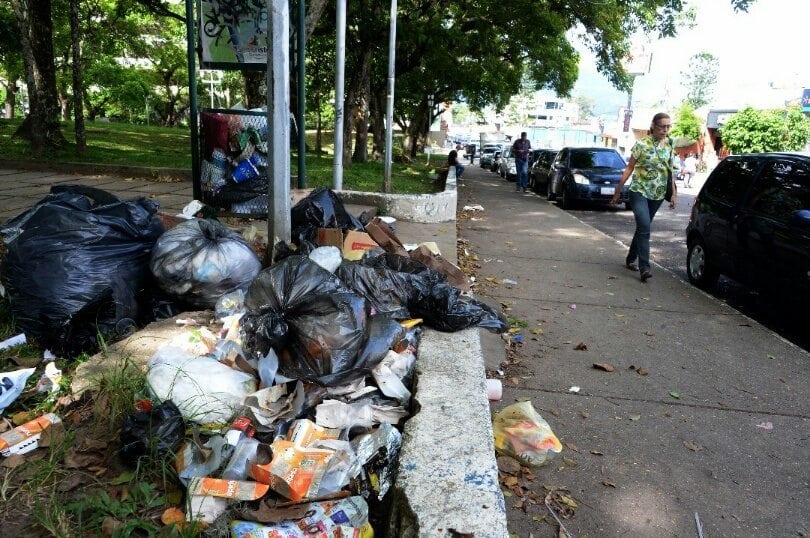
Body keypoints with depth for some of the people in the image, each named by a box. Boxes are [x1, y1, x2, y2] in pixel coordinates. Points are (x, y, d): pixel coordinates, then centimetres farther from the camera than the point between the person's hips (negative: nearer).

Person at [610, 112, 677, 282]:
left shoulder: (670, 146, 6)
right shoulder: (642, 144, -7)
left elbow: (670, 171, 13)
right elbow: (629, 168, -3)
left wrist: (674, 193, 10)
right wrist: (618, 190, -3)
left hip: (657, 195, 5)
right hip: (639, 191, -5)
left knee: (643, 228, 14)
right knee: (645, 227, -18)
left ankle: (630, 259, 29)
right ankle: (644, 268, -20)